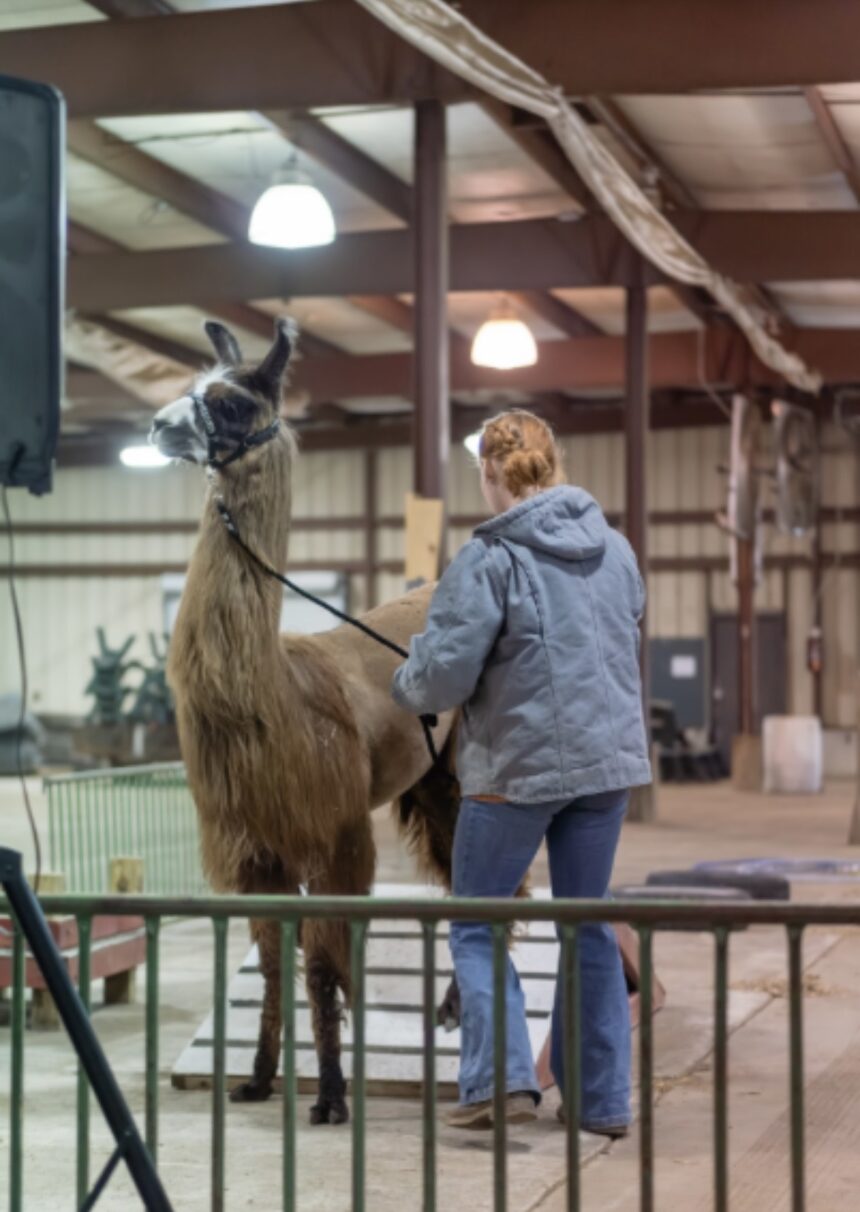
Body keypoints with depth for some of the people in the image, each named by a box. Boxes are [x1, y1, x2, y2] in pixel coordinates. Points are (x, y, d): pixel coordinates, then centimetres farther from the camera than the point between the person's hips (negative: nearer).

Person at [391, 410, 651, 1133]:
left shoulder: (489, 559, -14)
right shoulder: (616, 549, 6)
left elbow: (443, 675, -17)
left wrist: (406, 686, 5)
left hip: (517, 767, -5)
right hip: (609, 757, 6)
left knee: (476, 925, 9)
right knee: (588, 925, 14)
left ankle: (502, 1080, -4)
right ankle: (603, 1098, 16)